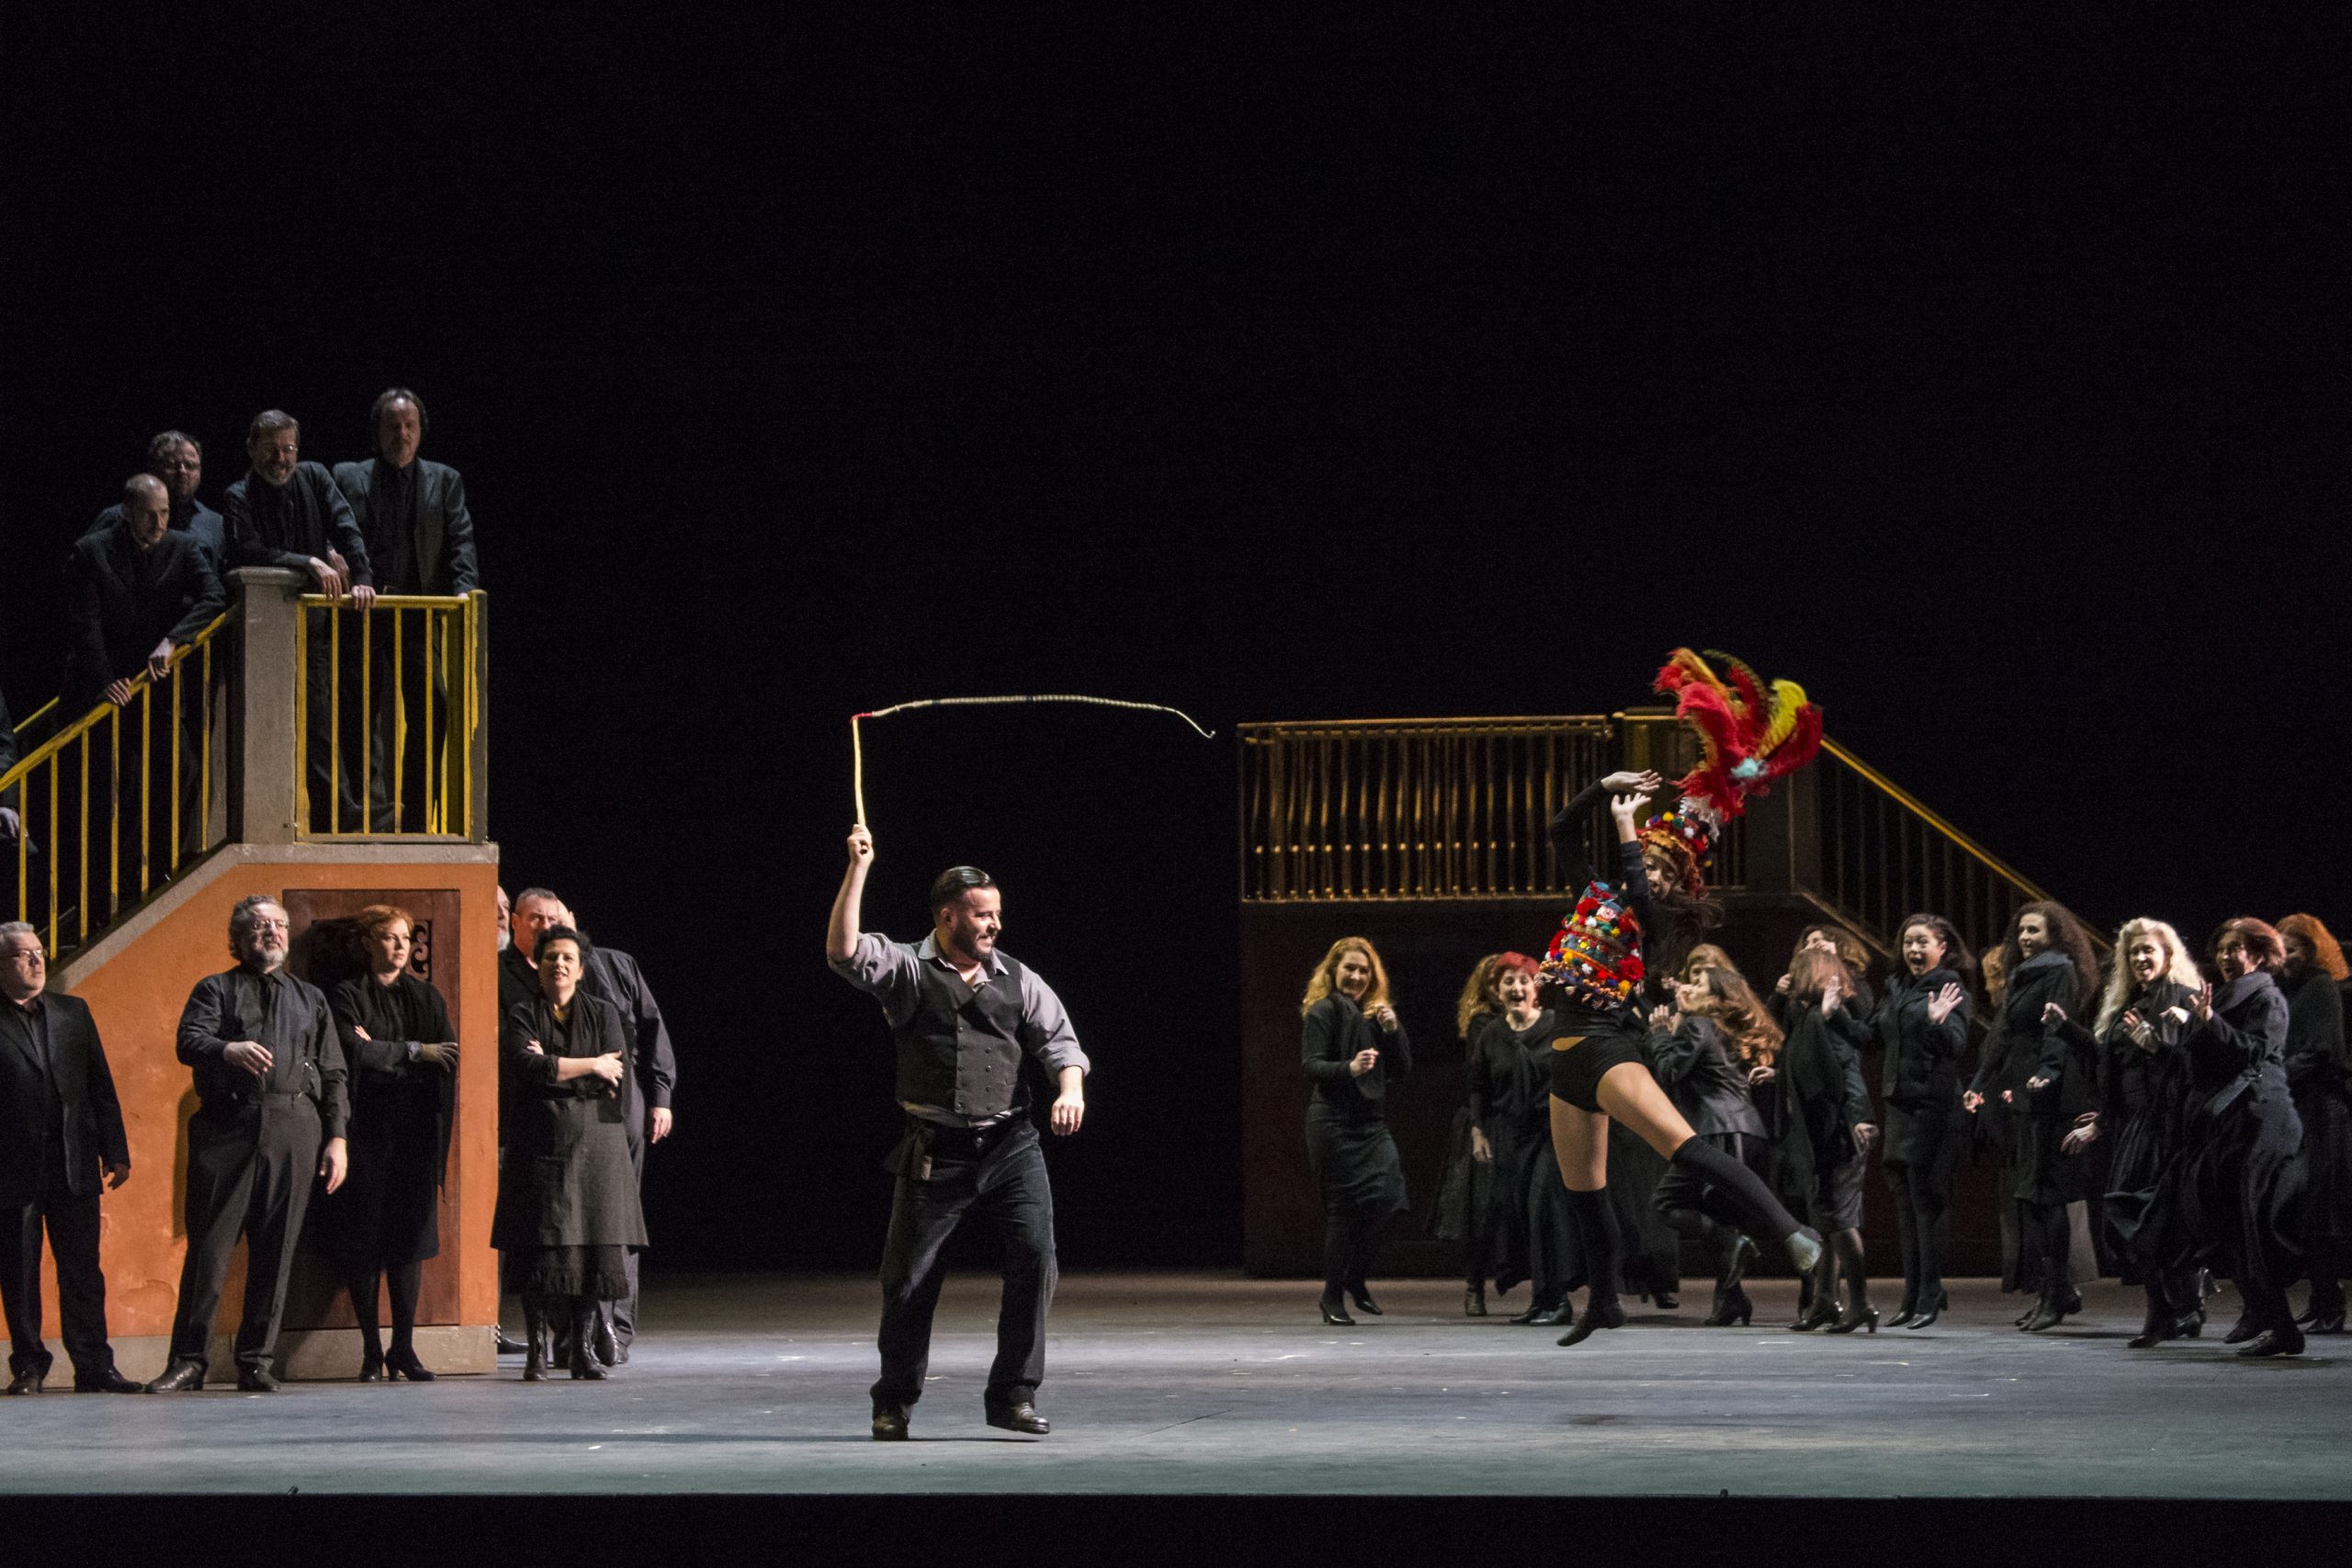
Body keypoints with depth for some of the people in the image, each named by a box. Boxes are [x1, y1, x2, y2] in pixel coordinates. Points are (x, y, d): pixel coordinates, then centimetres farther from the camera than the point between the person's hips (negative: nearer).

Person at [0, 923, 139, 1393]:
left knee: (83, 1271, 3)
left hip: (73, 1166, 3)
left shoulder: (72, 1012, 13)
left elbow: (101, 1087, 13)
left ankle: (93, 1367, 5)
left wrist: (116, 1152, 7)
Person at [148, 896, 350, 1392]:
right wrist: (229, 1049, -27)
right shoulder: (215, 990, 14)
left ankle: (256, 1360, 6)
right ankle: (189, 1359, -1)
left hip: (294, 1130, 2)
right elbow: (189, 1041, -5)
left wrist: (337, 1137, 7)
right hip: (227, 1127, -2)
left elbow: (333, 1074, 18)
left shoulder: (311, 999, 23)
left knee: (276, 1248, 0)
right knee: (210, 1243, -5)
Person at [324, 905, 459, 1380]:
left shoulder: (426, 998, 14)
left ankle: (404, 1346, 3)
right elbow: (354, 1051, -14)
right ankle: (371, 1349, 0)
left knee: (410, 1237, -1)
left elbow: (448, 1057, 1)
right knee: (364, 1241, -4)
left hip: (415, 1128, 3)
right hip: (367, 1127, -3)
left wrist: (382, 1055, -9)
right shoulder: (347, 996, 2)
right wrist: (413, 1051, -8)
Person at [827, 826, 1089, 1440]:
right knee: (909, 1278, 3)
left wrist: (1070, 1088, -13)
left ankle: (1013, 1395, 0)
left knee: (1035, 1255, -12)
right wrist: (859, 868, -16)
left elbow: (1058, 1040, 8)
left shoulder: (1017, 979, 12)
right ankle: (894, 1404, 21)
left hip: (1011, 1147, 2)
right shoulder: (907, 969, 3)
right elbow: (843, 950, -12)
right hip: (936, 1152, -2)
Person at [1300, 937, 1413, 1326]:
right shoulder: (1322, 1012, -2)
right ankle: (1333, 1296, 2)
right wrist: (1348, 1068, -29)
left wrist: (1393, 1030, -1)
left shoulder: (1376, 1014, 18)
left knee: (1386, 1194, -10)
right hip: (1335, 1122, -6)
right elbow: (1311, 1065, -12)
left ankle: (1355, 1278, 10)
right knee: (1343, 1207, -8)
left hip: (1371, 1121, 6)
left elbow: (1402, 1069, 15)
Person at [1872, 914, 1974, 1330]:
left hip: (1934, 1106, -8)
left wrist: (1939, 1022, -36)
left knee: (1927, 1200, -7)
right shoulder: (1895, 989, 15)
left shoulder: (1950, 990, -6)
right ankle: (1913, 1296, 15)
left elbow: (1956, 1045, -18)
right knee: (1906, 1203, 10)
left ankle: (1930, 1297, -2)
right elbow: (1874, 1038, 21)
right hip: (1900, 1104, 8)